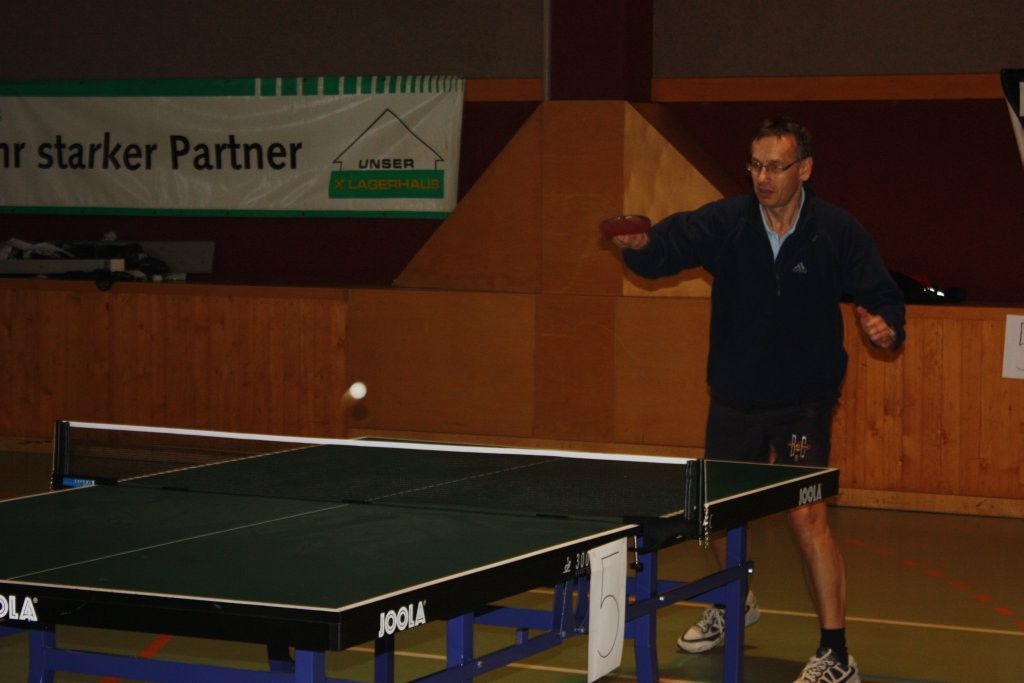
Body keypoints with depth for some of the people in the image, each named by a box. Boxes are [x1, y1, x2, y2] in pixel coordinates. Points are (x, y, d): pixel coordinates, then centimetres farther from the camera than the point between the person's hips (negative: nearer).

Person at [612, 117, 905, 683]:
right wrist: (639, 244, -47)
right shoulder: (726, 222, -8)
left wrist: (885, 326, -28)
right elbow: (672, 243, -23)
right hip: (734, 397, 4)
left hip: (804, 401, -3)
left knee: (807, 515, -16)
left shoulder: (838, 232, -10)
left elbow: (882, 293, -5)